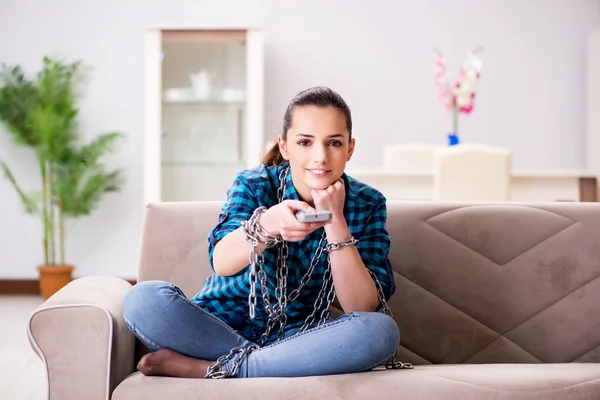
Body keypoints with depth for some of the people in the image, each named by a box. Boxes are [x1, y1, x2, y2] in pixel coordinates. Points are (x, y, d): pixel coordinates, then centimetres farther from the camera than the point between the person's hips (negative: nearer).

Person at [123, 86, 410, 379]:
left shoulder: (367, 204, -5)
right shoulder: (254, 185, -8)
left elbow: (363, 309, -15)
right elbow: (222, 262, -28)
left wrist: (335, 222, -24)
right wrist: (267, 223, -49)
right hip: (219, 328, 0)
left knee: (381, 330, -30)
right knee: (143, 299, -28)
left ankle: (203, 368, -22)